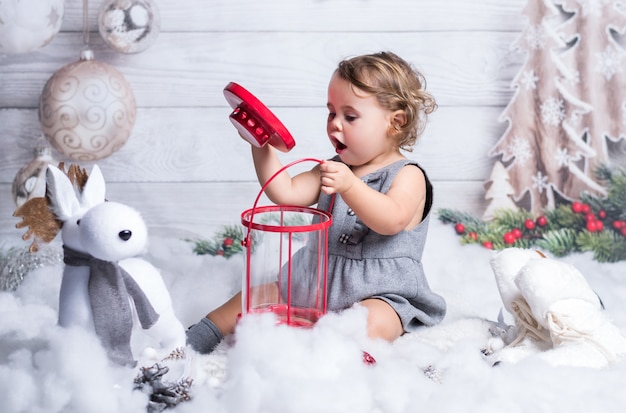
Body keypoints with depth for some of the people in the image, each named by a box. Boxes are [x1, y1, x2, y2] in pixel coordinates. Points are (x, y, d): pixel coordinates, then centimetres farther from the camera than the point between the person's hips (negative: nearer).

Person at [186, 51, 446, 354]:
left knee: (369, 324, -37)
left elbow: (392, 220, -28)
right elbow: (285, 193, 4)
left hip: (379, 296, -6)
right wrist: (262, 147, -7)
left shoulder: (408, 176, -8)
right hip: (316, 284, 6)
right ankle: (199, 336, 8)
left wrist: (349, 186, -42)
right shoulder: (333, 170, 14)